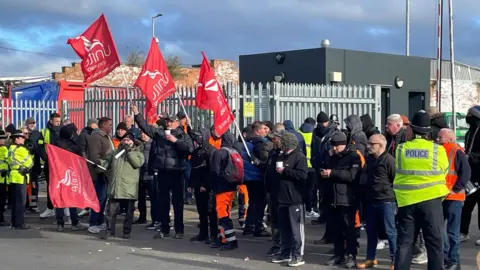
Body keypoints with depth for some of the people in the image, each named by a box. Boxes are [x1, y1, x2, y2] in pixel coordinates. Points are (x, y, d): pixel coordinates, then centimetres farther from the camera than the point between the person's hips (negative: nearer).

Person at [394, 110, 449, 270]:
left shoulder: (401, 149, 0)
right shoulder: (438, 150, -5)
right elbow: (443, 172, 7)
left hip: (407, 199, 2)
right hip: (430, 199, -2)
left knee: (404, 241, 9)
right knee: (435, 242, 4)